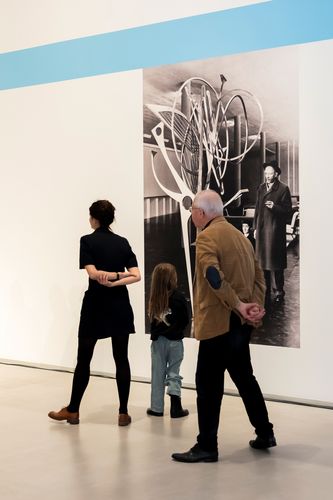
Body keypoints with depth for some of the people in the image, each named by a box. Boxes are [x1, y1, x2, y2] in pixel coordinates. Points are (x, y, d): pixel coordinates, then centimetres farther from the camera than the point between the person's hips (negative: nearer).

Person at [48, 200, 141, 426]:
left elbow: (92, 273, -16)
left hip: (95, 306, -3)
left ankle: (73, 410, 15)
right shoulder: (123, 242, 6)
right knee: (121, 359, 5)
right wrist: (116, 281, -12)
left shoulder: (87, 241, -5)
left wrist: (109, 276, -4)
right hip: (120, 306, 3)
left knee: (84, 359, 7)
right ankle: (123, 412, 5)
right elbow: (136, 276, -4)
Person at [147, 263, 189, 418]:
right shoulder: (178, 297, -11)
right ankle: (175, 405, -3)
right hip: (175, 341, -1)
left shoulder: (154, 298, -7)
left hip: (158, 340, 2)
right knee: (173, 372, 8)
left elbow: (152, 319, -3)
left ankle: (157, 407, 15)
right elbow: (185, 320, -6)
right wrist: (176, 331, 9)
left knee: (158, 374, 10)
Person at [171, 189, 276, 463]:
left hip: (219, 322, -9)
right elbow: (258, 276, 10)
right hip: (239, 323, 9)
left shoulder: (207, 237, -11)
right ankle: (265, 433, 27)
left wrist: (239, 306, -21)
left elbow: (214, 277, -26)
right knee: (244, 377, 19)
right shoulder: (240, 236, 16)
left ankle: (207, 446, 1)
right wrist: (256, 307, -2)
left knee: (209, 384, -3)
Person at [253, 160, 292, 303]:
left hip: (275, 230, -6)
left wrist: (274, 207, -20)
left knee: (275, 262, -5)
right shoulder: (261, 188, 14)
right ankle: (265, 290, 17)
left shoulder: (283, 189, -4)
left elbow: (288, 211, -5)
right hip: (262, 230, 6)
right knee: (263, 260, 8)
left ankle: (278, 291, 3)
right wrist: (255, 227, 15)